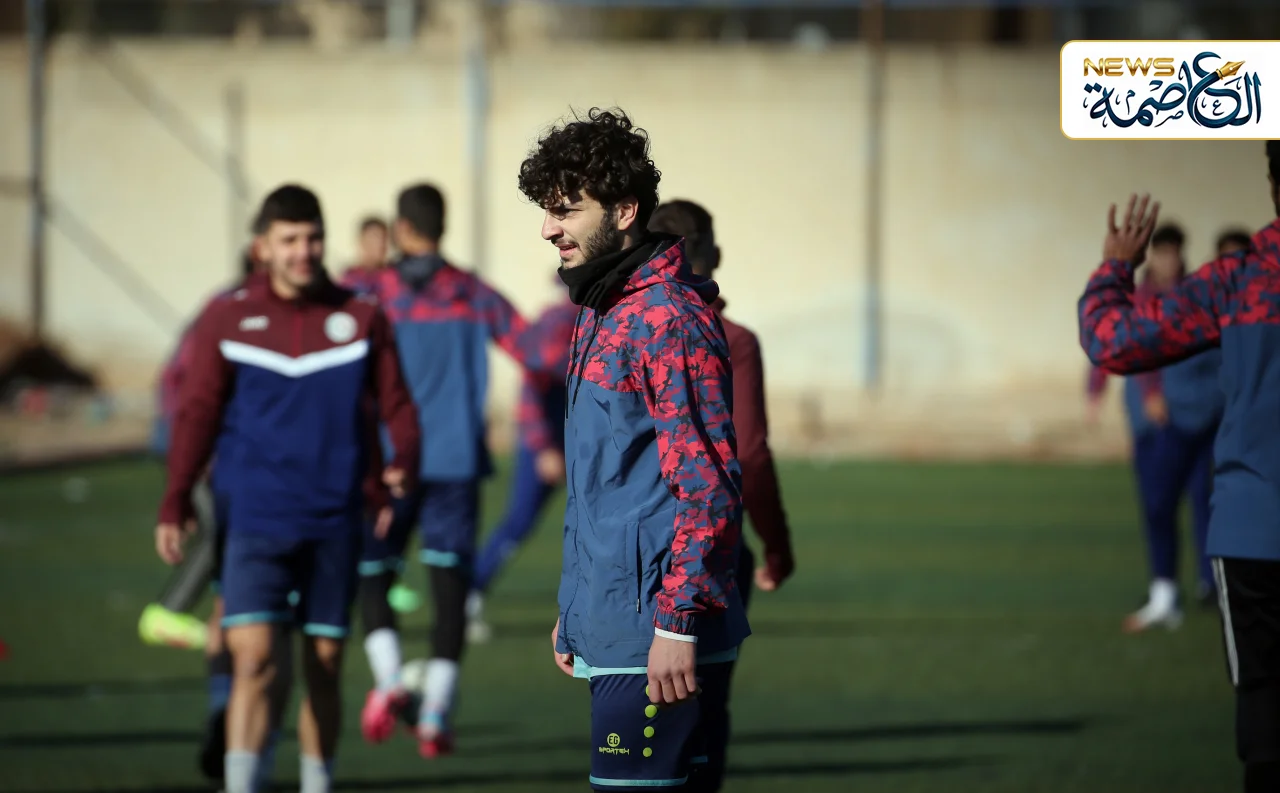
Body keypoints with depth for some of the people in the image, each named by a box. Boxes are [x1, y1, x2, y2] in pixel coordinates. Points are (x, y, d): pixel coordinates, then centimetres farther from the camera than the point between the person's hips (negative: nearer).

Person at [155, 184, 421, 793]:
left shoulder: (361, 319, 5)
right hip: (256, 519, -2)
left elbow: (395, 404, 7)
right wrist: (175, 504, -2)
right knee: (254, 658, -15)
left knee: (324, 668, 8)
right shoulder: (228, 321, 3)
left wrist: (403, 463, -13)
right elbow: (198, 412, 6)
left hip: (335, 524, 2)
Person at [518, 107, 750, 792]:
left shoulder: (668, 319, -13)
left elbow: (710, 485, -18)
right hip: (611, 630, 10)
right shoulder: (598, 316, 18)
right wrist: (572, 609, 24)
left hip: (656, 641, -10)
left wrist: (678, 623, -21)